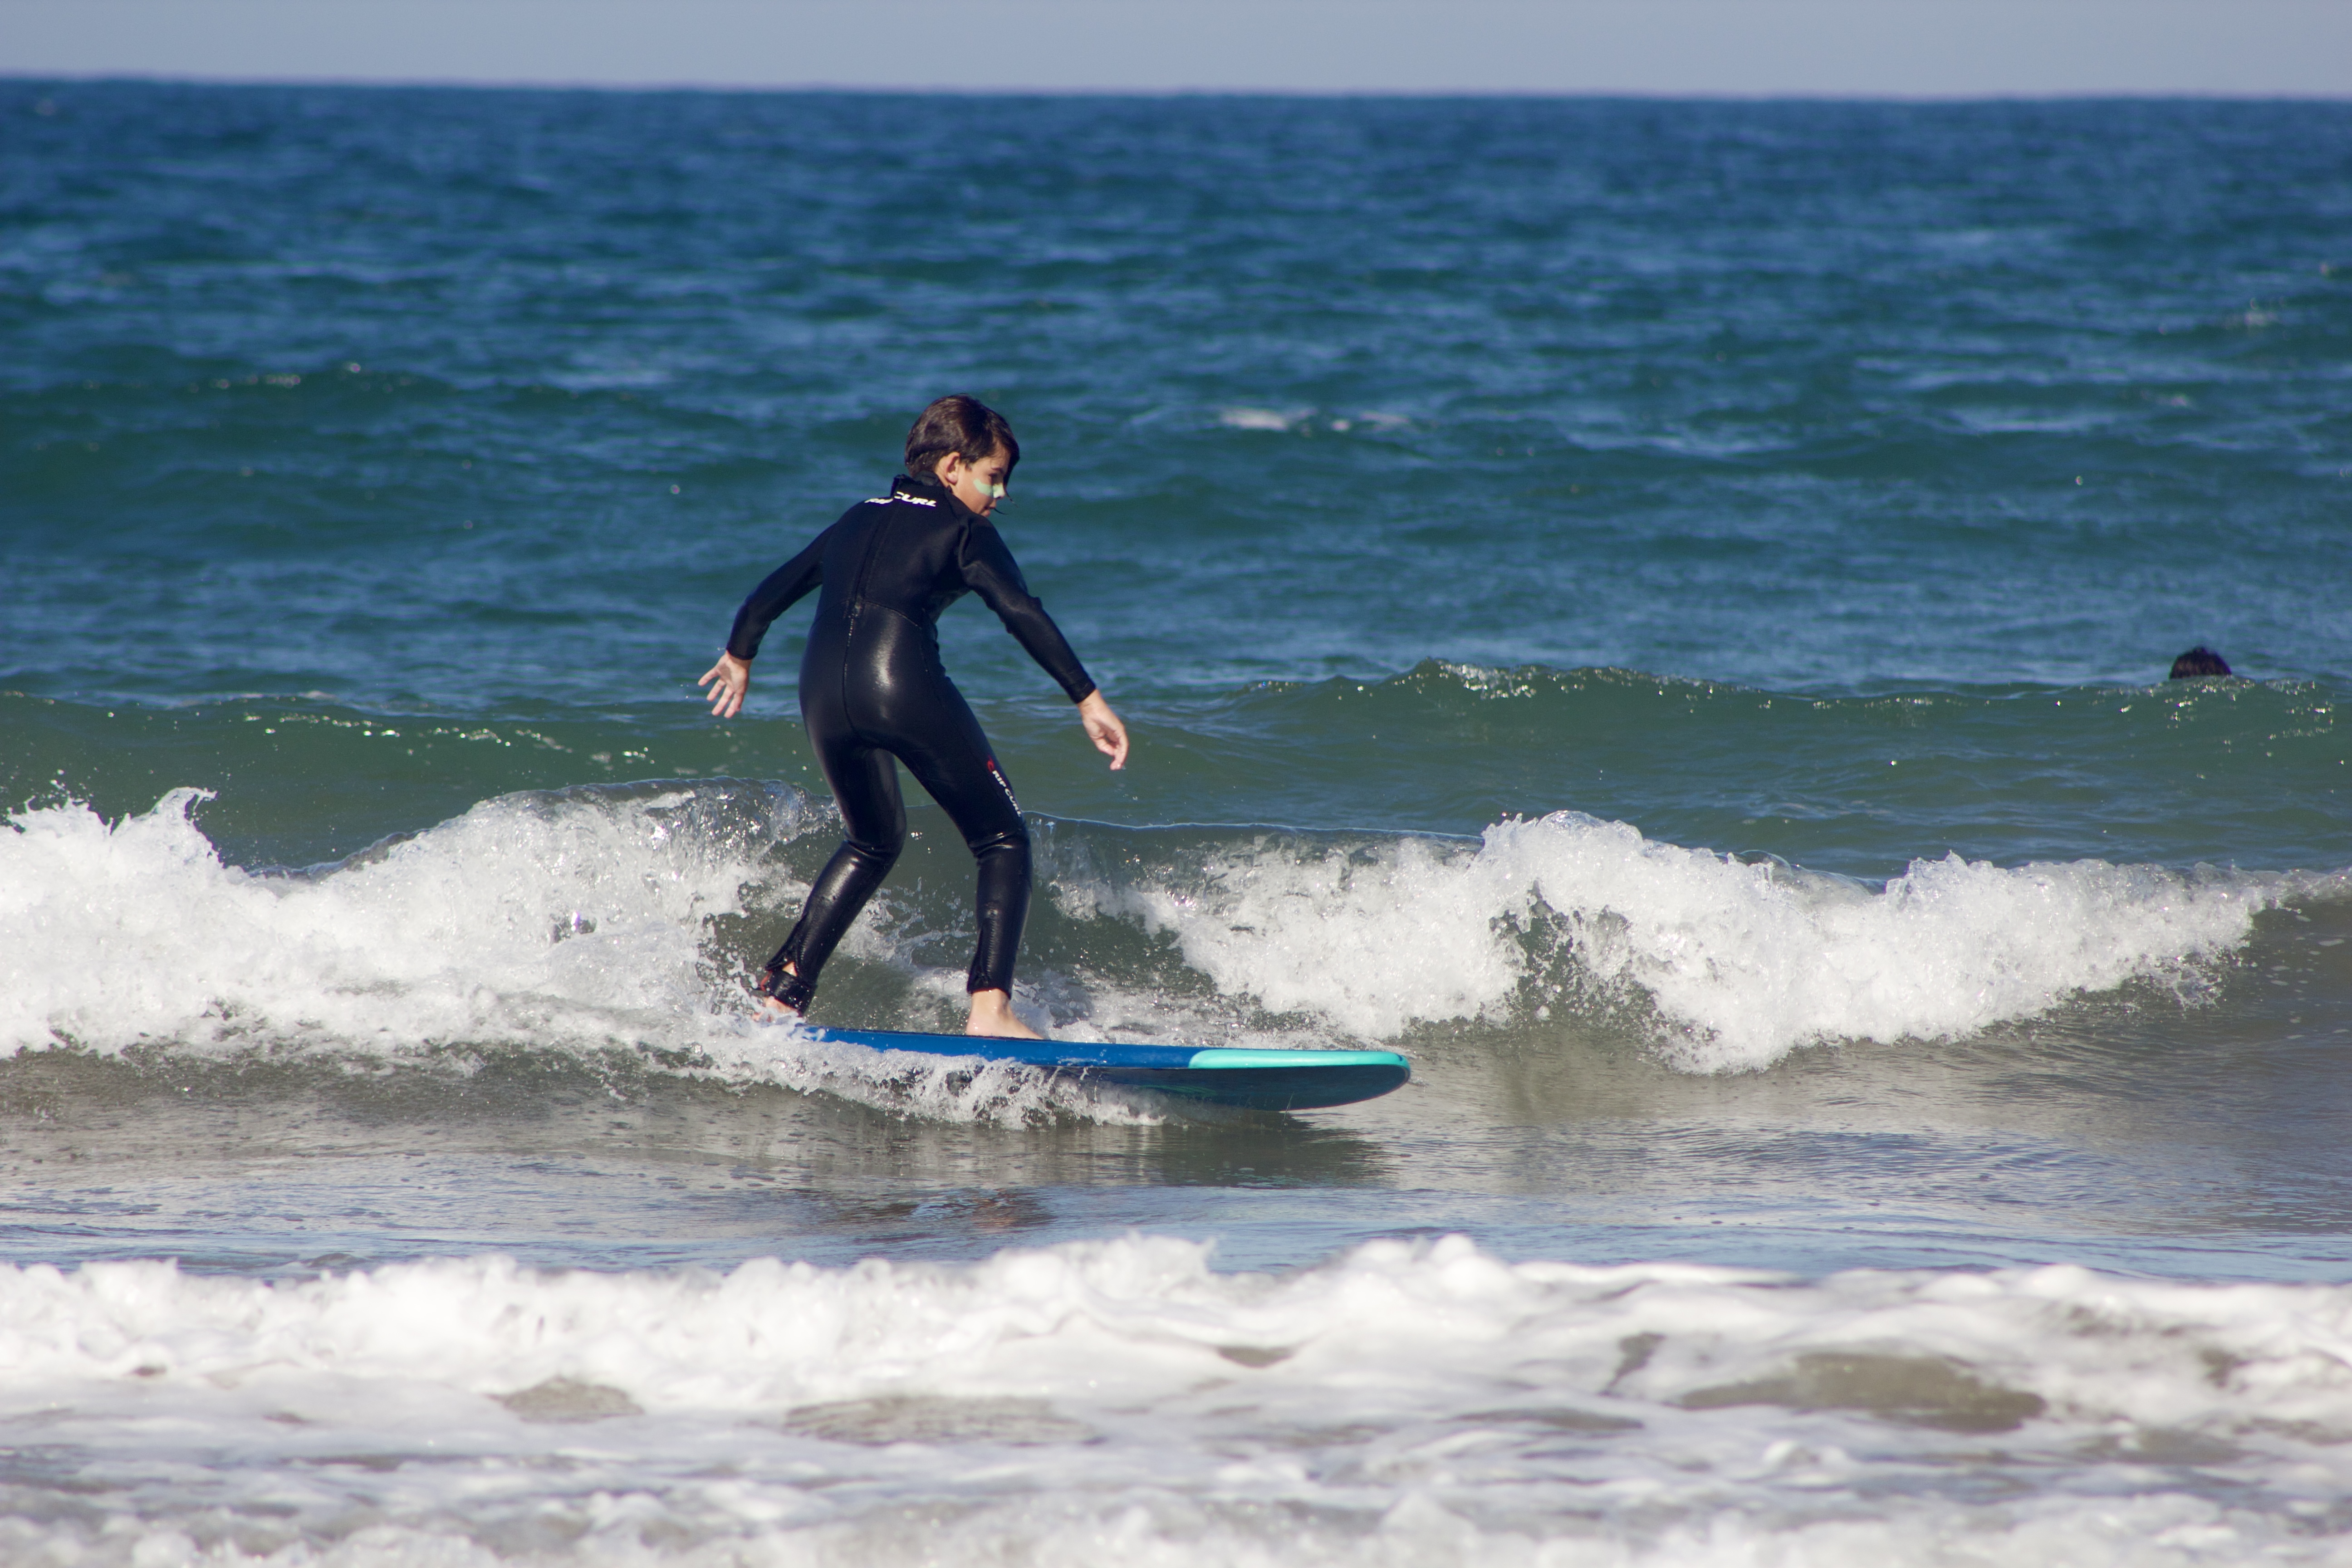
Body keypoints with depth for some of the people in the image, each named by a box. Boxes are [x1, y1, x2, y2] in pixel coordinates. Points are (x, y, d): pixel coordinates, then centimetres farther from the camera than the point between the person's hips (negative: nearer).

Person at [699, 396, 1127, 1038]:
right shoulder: (963, 530, 8)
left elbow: (773, 591, 36)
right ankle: (990, 1005, -11)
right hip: (904, 686, -6)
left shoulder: (859, 520, 27)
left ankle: (783, 989, 21)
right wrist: (1087, 698, -9)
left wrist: (740, 655, 54)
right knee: (1003, 841, 5)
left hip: (824, 694, 6)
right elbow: (1022, 612, -6)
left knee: (874, 842, 30)